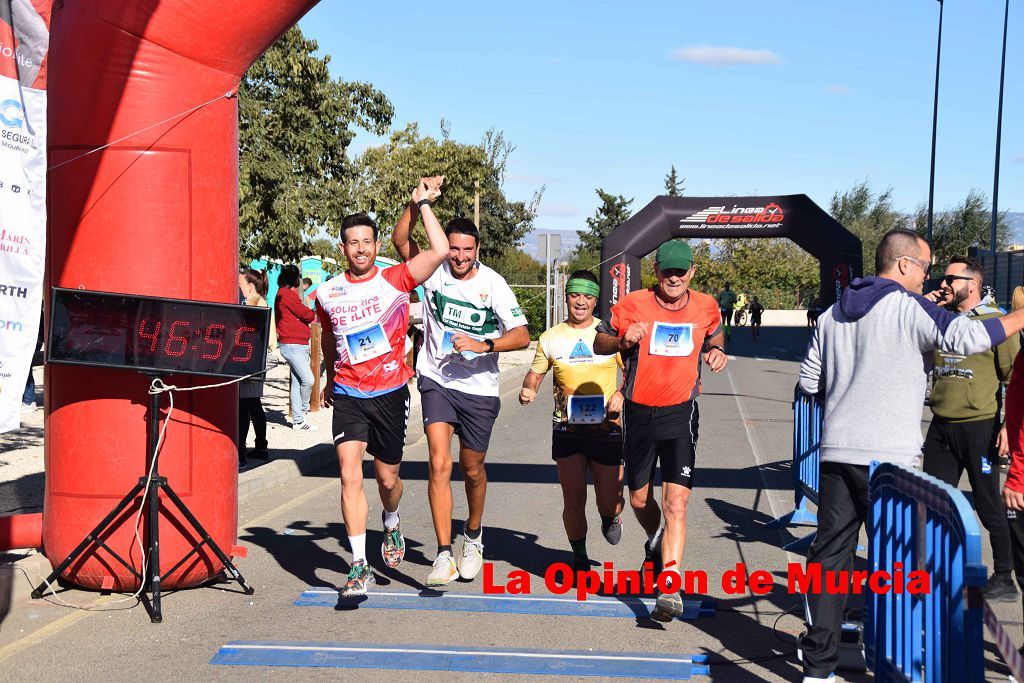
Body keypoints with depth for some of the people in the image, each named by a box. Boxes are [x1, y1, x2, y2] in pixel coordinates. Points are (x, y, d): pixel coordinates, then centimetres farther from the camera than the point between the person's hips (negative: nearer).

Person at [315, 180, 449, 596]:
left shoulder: (395, 281, -5)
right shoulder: (327, 294, 4)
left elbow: (440, 250, -18)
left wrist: (422, 204, -9)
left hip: (390, 393, -1)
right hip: (348, 395, 1)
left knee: (387, 477, 11)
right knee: (350, 474, -14)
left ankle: (392, 523, 46)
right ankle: (359, 565, -9)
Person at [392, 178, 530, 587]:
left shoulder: (492, 284, -8)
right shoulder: (434, 271, -4)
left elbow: (522, 336, -11)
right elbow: (400, 240, -15)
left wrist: (483, 344, -26)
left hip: (479, 388, 0)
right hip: (437, 381, 0)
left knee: (473, 470, 13)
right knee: (439, 464, -15)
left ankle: (473, 535, 40)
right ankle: (444, 555, -12)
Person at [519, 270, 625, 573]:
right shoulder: (551, 338, 5)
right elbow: (535, 374, 14)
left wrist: (622, 394, -11)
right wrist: (528, 389, -8)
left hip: (606, 429, -1)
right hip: (567, 431, 1)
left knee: (610, 501, 2)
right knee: (573, 501, 1)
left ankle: (610, 517, 40)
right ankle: (579, 557, 23)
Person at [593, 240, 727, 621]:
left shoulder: (706, 307, 1)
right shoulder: (632, 306, -7)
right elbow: (599, 343, 5)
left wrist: (717, 351, 0)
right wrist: (623, 339, -17)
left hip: (681, 414, -1)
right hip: (639, 413, 1)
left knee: (676, 502, -14)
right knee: (640, 499, 14)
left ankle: (670, 590, -14)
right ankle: (656, 543, 48)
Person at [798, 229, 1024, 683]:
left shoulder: (833, 315, 16)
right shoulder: (909, 307, -5)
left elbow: (809, 382, 17)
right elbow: (968, 337, -20)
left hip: (836, 452, 6)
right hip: (889, 457, -6)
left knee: (830, 553, 7)